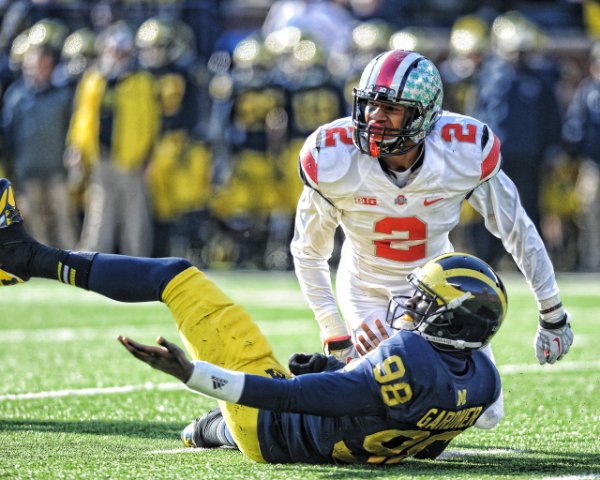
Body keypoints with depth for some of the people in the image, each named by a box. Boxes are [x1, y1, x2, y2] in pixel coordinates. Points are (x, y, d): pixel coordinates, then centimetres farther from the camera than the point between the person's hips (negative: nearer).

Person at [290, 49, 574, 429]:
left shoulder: (465, 154, -27)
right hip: (368, 294, -1)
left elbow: (517, 231, -10)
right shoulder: (334, 163, -27)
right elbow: (308, 254, -10)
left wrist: (552, 315, -2)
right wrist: (335, 337, -10)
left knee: (484, 415, 0)